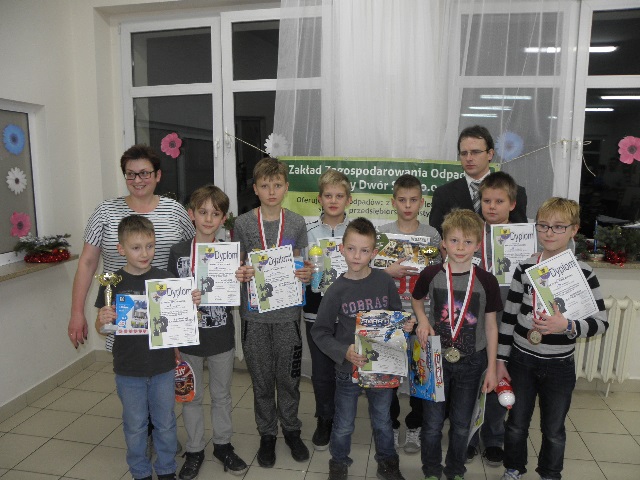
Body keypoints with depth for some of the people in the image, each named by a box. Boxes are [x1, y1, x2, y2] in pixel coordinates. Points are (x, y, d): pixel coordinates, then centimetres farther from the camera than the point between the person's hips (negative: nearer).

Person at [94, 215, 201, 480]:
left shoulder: (164, 278, -6)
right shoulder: (113, 283, -9)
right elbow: (101, 328, -3)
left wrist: (192, 304, -19)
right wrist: (102, 320, -25)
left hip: (162, 367, 1)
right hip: (129, 370, -1)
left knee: (165, 423, 16)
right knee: (135, 426, 16)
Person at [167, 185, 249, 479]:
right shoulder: (178, 252, -5)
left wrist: (241, 280, -17)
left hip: (221, 337, 1)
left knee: (221, 395, 16)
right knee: (191, 396, 14)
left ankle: (222, 445, 35)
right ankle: (194, 451, 32)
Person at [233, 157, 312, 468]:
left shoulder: (296, 223, 0)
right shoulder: (242, 224, -4)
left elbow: (300, 265, 8)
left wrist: (307, 274, -13)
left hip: (287, 313, 1)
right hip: (254, 314, 0)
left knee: (288, 377, 13)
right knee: (261, 379, 13)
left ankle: (291, 429, 35)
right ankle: (267, 434, 33)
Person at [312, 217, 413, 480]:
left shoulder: (385, 282, -9)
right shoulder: (337, 290, -14)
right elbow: (319, 332, -9)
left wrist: (405, 325, -15)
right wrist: (344, 351, -23)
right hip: (349, 366, -1)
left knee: (382, 421, 22)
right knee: (344, 424, 17)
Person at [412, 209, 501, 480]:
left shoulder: (486, 281, -8)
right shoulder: (431, 275, -9)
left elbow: (491, 326, -1)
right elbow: (416, 300, 11)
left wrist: (491, 368, 0)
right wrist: (422, 320, -10)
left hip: (471, 362, 1)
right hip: (436, 358, 0)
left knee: (461, 424, 16)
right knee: (432, 423, 11)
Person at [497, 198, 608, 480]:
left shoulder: (583, 273, -9)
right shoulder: (525, 268, -4)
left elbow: (601, 323, -8)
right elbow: (509, 317, 0)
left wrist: (567, 326, -27)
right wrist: (500, 359, 1)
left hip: (559, 365, -1)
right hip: (521, 360, 1)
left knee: (553, 430, 16)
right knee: (516, 423, 16)